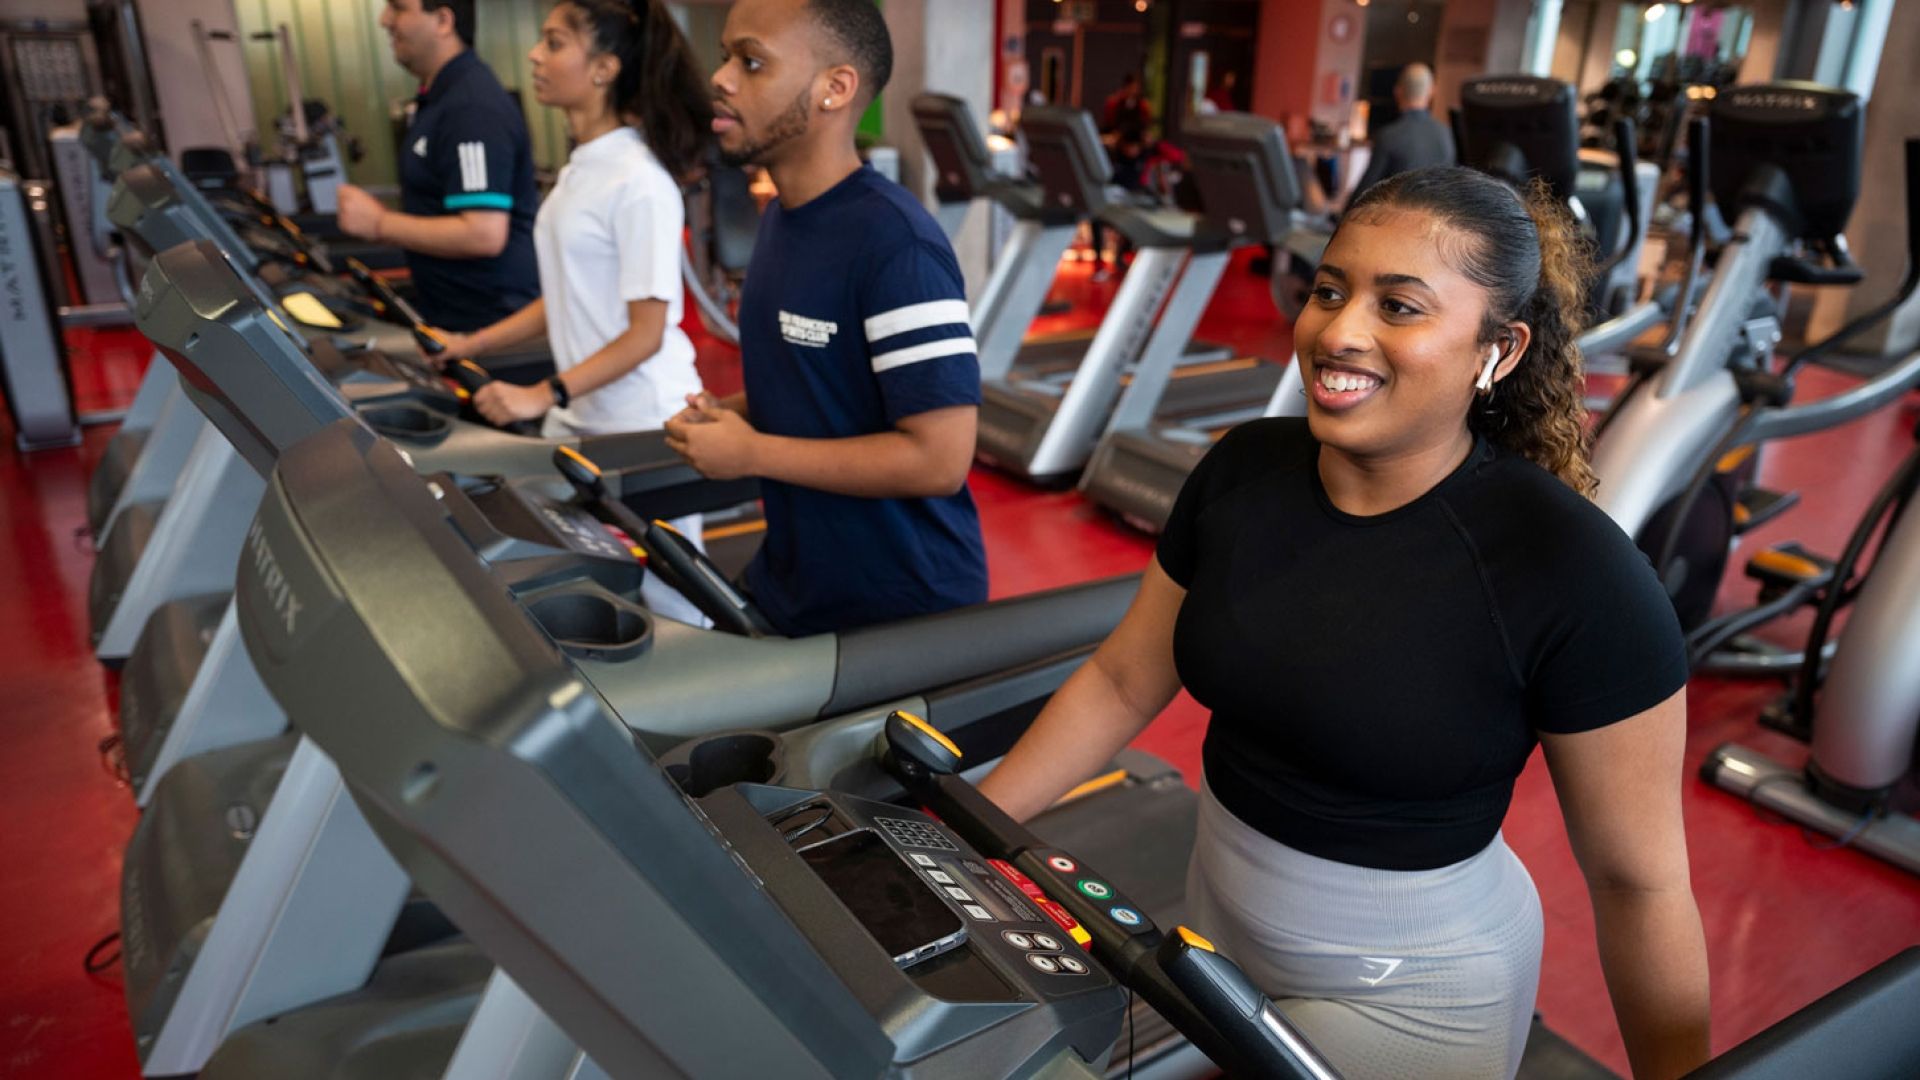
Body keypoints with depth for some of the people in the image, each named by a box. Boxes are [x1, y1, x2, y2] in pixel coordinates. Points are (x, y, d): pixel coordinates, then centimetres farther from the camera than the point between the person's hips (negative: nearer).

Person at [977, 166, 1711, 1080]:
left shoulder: (1571, 569, -25)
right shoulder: (1243, 469, -10)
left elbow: (1639, 882, -16)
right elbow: (1120, 683, -2)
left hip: (1408, 987, -5)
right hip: (1218, 913, 5)